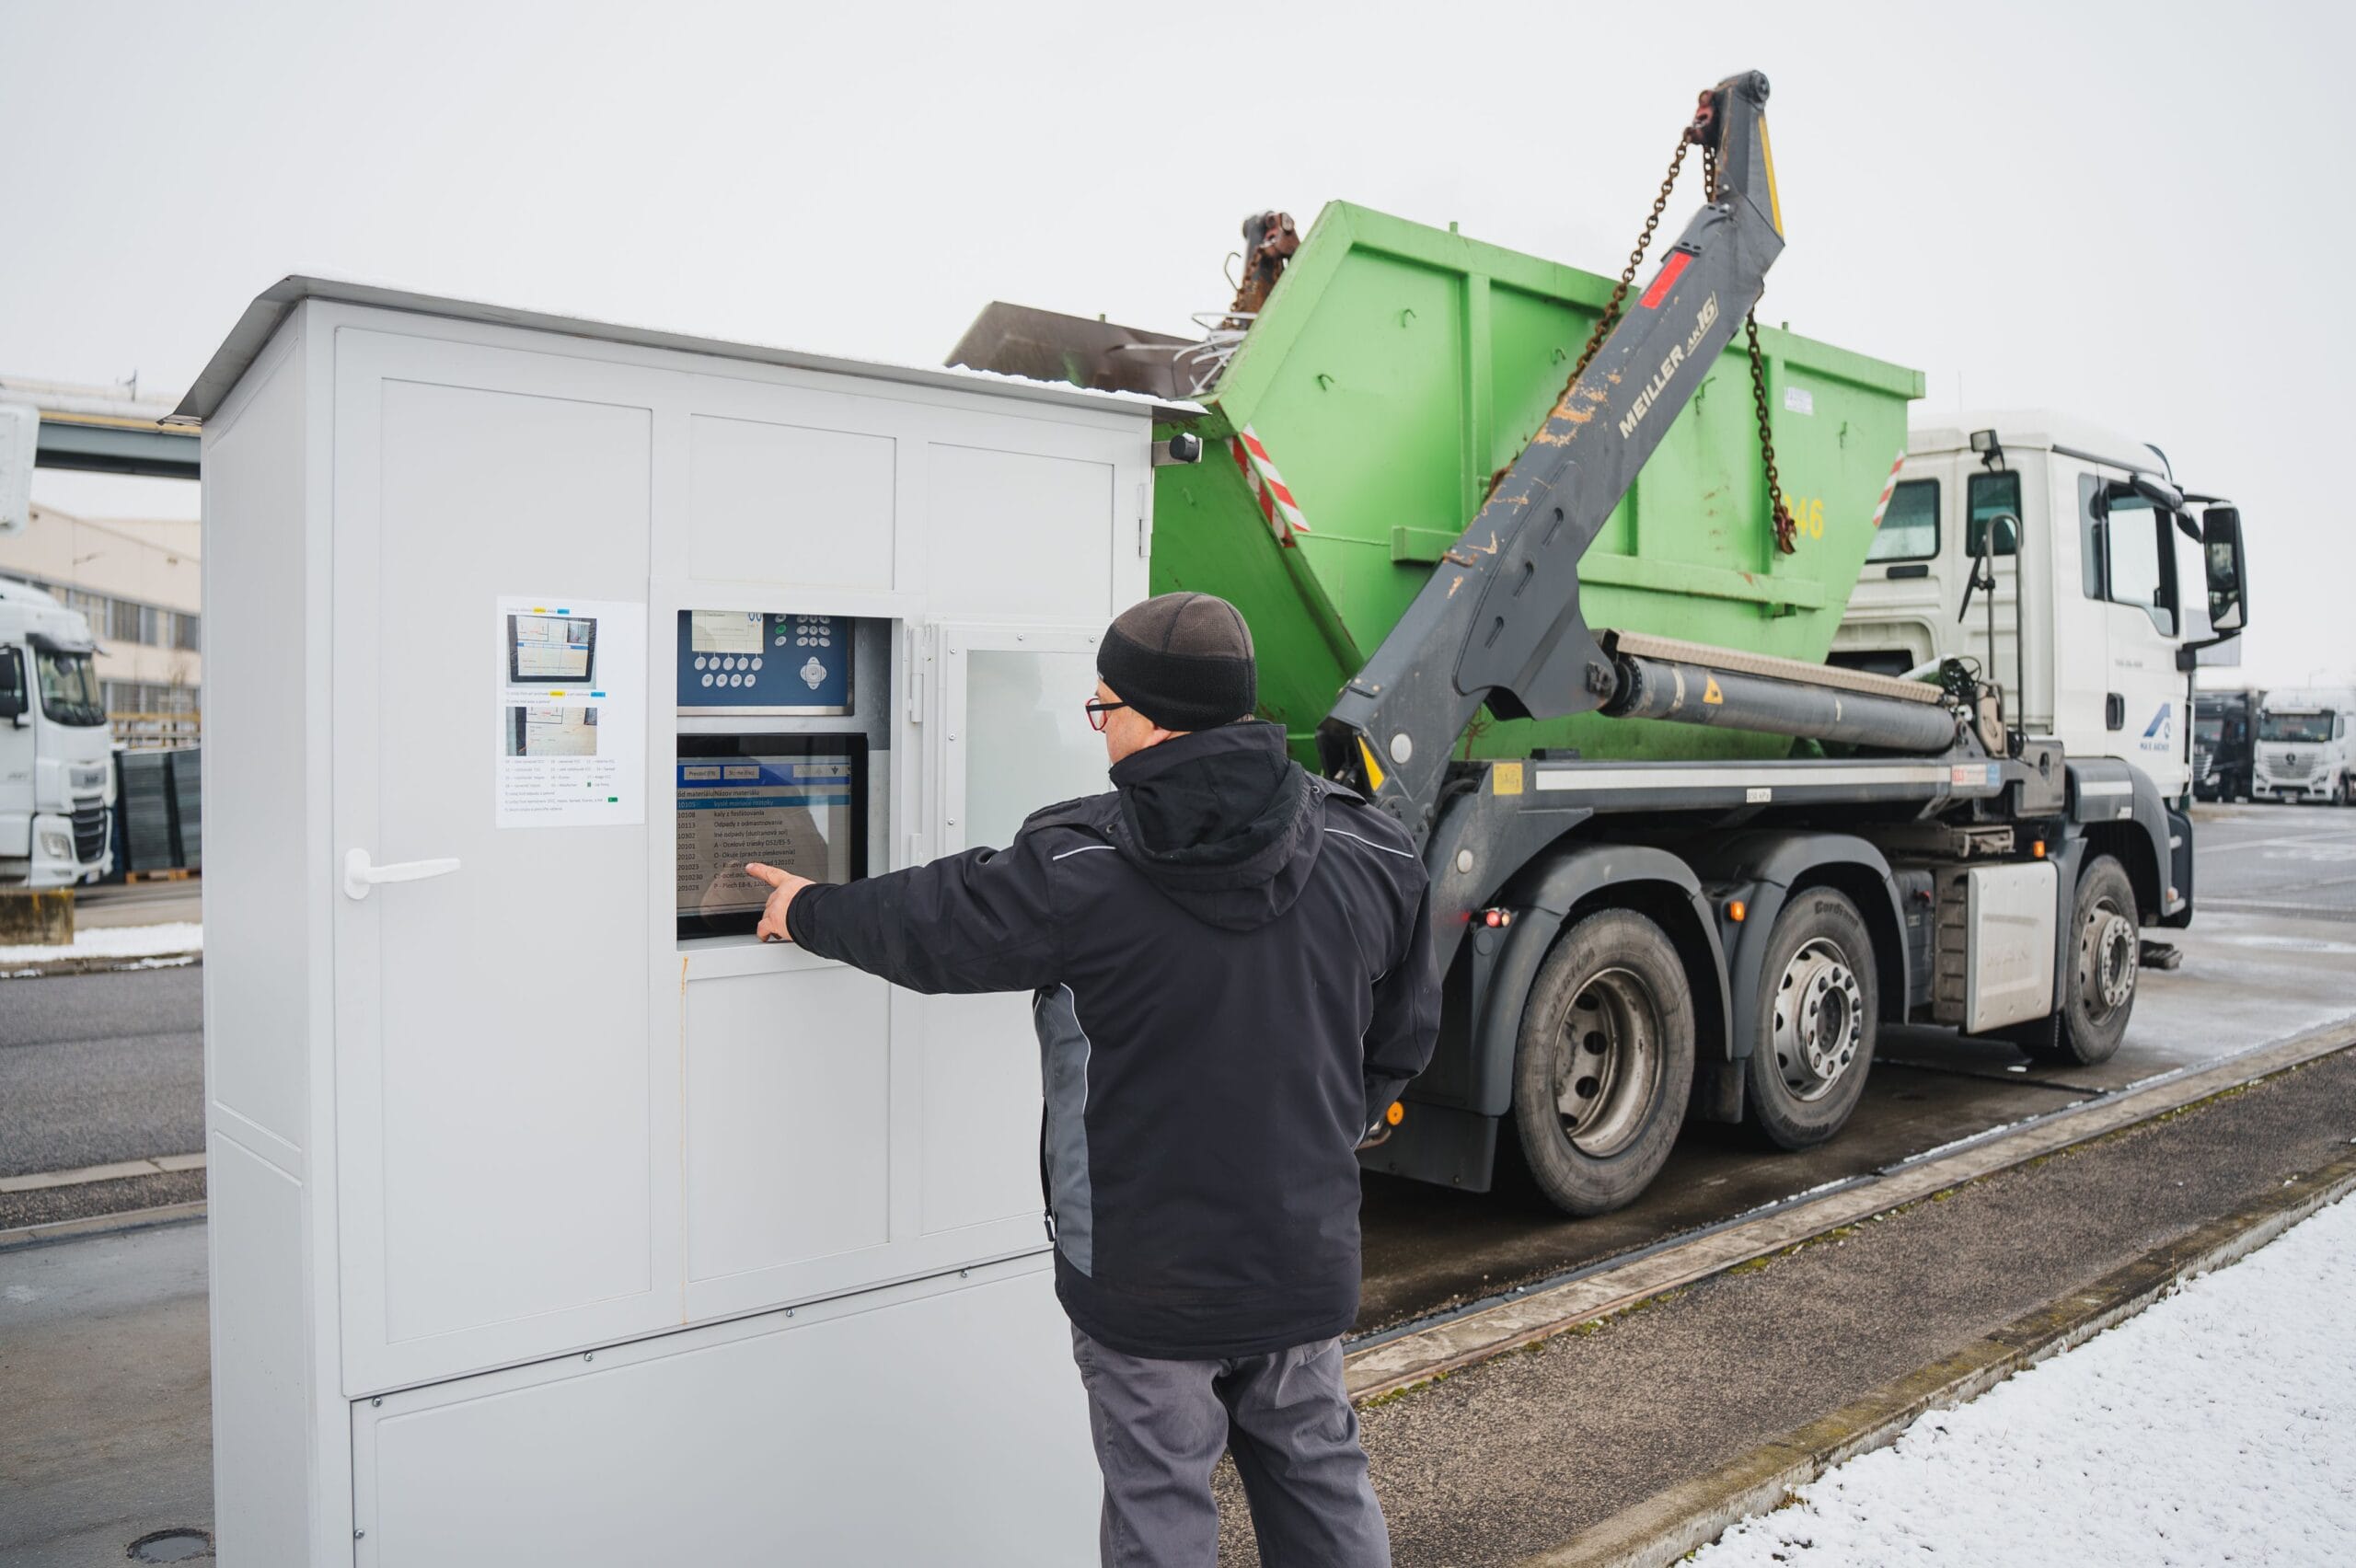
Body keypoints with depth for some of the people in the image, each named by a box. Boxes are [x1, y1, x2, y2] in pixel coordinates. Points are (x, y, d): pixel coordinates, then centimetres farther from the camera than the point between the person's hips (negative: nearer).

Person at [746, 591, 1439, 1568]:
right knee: (1319, 1480, 21)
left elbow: (931, 926, -3)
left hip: (1149, 1273, -4)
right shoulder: (1366, 854, -4)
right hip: (1307, 1255, 5)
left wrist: (809, 912, 17)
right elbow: (1401, 1038, 6)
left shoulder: (1081, 870, -18)